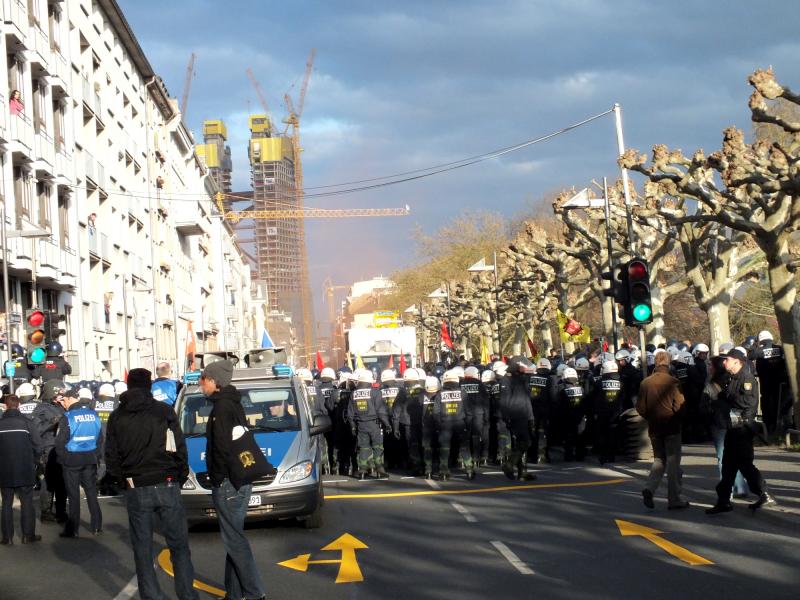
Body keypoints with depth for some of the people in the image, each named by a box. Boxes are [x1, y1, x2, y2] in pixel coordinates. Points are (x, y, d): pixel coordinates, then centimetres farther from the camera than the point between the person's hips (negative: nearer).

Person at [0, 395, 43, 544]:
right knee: (27, 503, 8)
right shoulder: (27, 422, -9)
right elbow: (38, 446, -9)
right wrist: (33, 462, 9)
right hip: (25, 471, -1)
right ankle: (28, 535, 9)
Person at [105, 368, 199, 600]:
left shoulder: (117, 417, 5)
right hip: (167, 486, -1)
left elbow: (111, 457, 4)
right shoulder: (165, 412, -1)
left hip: (136, 491, 1)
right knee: (179, 546, 5)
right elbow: (180, 449, -2)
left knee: (142, 550, 8)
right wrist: (181, 478, 9)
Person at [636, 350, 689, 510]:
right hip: (671, 427, -4)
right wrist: (679, 419, 6)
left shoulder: (646, 383, 0)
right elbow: (680, 406, -14)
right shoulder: (672, 382, -13)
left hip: (654, 428, 4)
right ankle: (674, 499, 8)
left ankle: (649, 488, -7)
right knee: (673, 462, 4)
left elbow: (640, 408, 2)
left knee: (659, 459, 16)